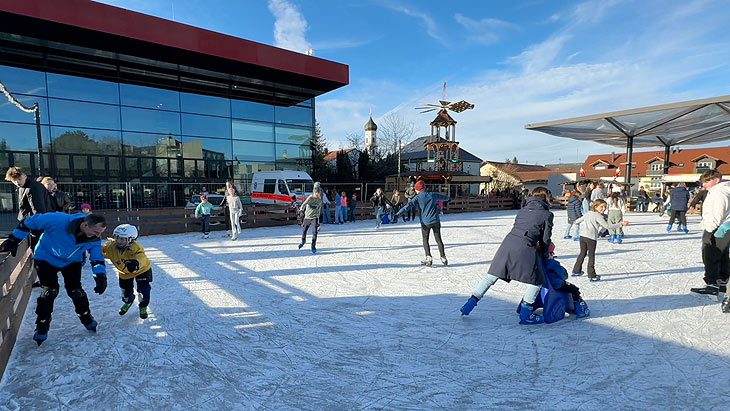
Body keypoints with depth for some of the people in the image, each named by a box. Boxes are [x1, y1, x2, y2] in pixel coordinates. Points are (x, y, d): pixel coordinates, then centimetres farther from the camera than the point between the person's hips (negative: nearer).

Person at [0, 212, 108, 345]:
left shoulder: (94, 239, -26)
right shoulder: (59, 220, -39)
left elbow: (97, 258, -16)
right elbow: (29, 222, -24)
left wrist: (101, 277, -29)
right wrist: (13, 241, -15)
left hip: (72, 261, 2)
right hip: (46, 258, -2)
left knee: (75, 290, -2)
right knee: (49, 291, -10)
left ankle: (86, 318, 20)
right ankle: (42, 325, 11)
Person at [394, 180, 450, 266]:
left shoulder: (418, 197, -6)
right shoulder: (433, 195, 7)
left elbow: (408, 206, -18)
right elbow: (443, 197, 27)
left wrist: (398, 213, -24)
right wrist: (448, 198, 51)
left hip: (425, 222, -3)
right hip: (435, 221, 3)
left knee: (425, 241, 10)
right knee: (439, 240, 11)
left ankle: (429, 258, 0)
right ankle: (443, 258, 13)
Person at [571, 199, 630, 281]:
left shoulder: (588, 213, 15)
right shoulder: (598, 216, -7)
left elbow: (578, 220, 26)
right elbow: (607, 226, -13)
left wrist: (576, 222, 49)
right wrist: (621, 224, -10)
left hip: (582, 236, 7)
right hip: (591, 237, -7)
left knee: (582, 253, 19)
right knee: (591, 255, 1)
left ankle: (576, 271, 25)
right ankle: (592, 275, 4)